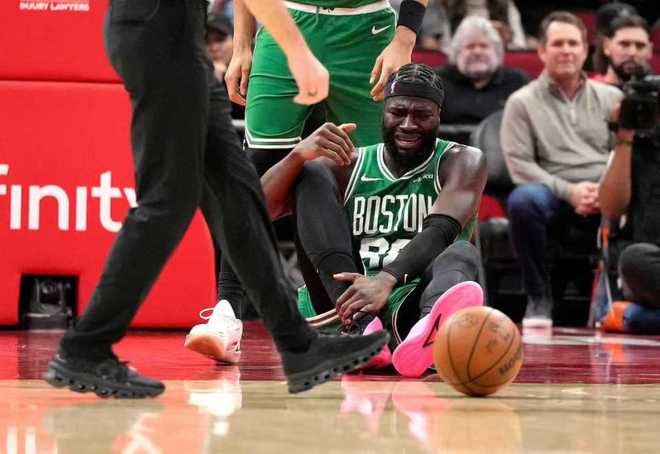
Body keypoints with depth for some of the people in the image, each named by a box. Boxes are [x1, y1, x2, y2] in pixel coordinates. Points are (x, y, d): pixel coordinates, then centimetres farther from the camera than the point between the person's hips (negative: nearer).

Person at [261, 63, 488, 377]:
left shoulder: (462, 162, 3)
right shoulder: (348, 166, 10)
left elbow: (441, 231, -18)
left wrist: (386, 281, -38)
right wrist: (299, 153, -22)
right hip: (339, 296, 2)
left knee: (462, 252, -32)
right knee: (310, 175, -11)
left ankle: (433, 325, -74)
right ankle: (361, 325, -36)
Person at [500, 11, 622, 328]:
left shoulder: (610, 98, 17)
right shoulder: (522, 103, 9)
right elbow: (519, 163, -1)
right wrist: (569, 191, -14)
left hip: (605, 198, 2)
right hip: (552, 194, -1)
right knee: (522, 200, -38)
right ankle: (538, 299, -20)